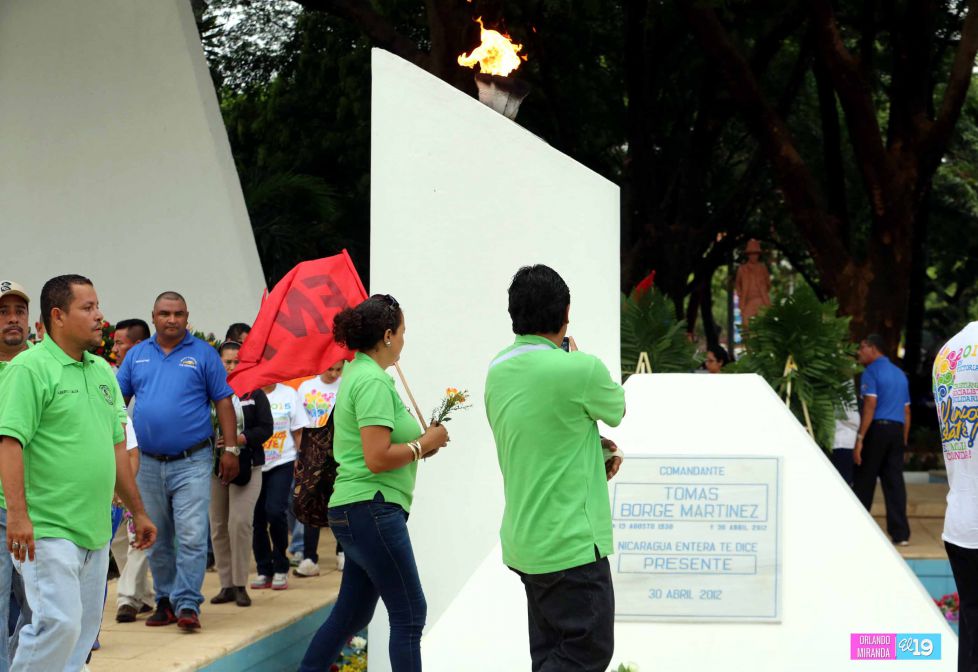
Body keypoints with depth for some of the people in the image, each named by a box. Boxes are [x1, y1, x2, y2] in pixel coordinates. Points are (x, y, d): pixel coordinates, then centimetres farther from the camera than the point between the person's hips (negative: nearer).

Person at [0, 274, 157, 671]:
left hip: (96, 532, 8)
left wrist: (137, 511, 23)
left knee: (85, 630, 9)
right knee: (58, 623, -16)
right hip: (49, 531, -8)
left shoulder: (102, 370, 16)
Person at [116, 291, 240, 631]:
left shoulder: (203, 354, 1)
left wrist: (231, 449, -4)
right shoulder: (137, 355, 10)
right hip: (148, 463, 4)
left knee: (192, 536, -11)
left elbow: (223, 401, 1)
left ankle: (187, 603, -10)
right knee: (157, 540, 11)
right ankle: (165, 600, 21)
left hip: (192, 462, -4)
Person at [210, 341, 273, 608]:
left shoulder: (255, 393, 4)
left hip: (247, 466, -2)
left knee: (240, 522, -13)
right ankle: (227, 585, 14)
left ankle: (240, 584, -4)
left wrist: (240, 439, -17)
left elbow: (266, 428, -1)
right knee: (218, 527, 5)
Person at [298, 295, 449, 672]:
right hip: (372, 509, -10)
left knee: (351, 613, 16)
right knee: (410, 615, -4)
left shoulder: (355, 373, 15)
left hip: (355, 510, 10)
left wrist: (418, 441, 11)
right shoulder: (374, 380, -15)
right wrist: (424, 443, -8)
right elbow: (377, 458, -22)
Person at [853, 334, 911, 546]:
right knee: (894, 481, 4)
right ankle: (900, 533, 0)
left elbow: (870, 406, -14)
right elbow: (907, 411, 18)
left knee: (863, 482, 1)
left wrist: (859, 439, -16)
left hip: (877, 428, -6)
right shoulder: (900, 374, 18)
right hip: (897, 430, 6)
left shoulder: (872, 372, -5)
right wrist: (904, 439, 22)